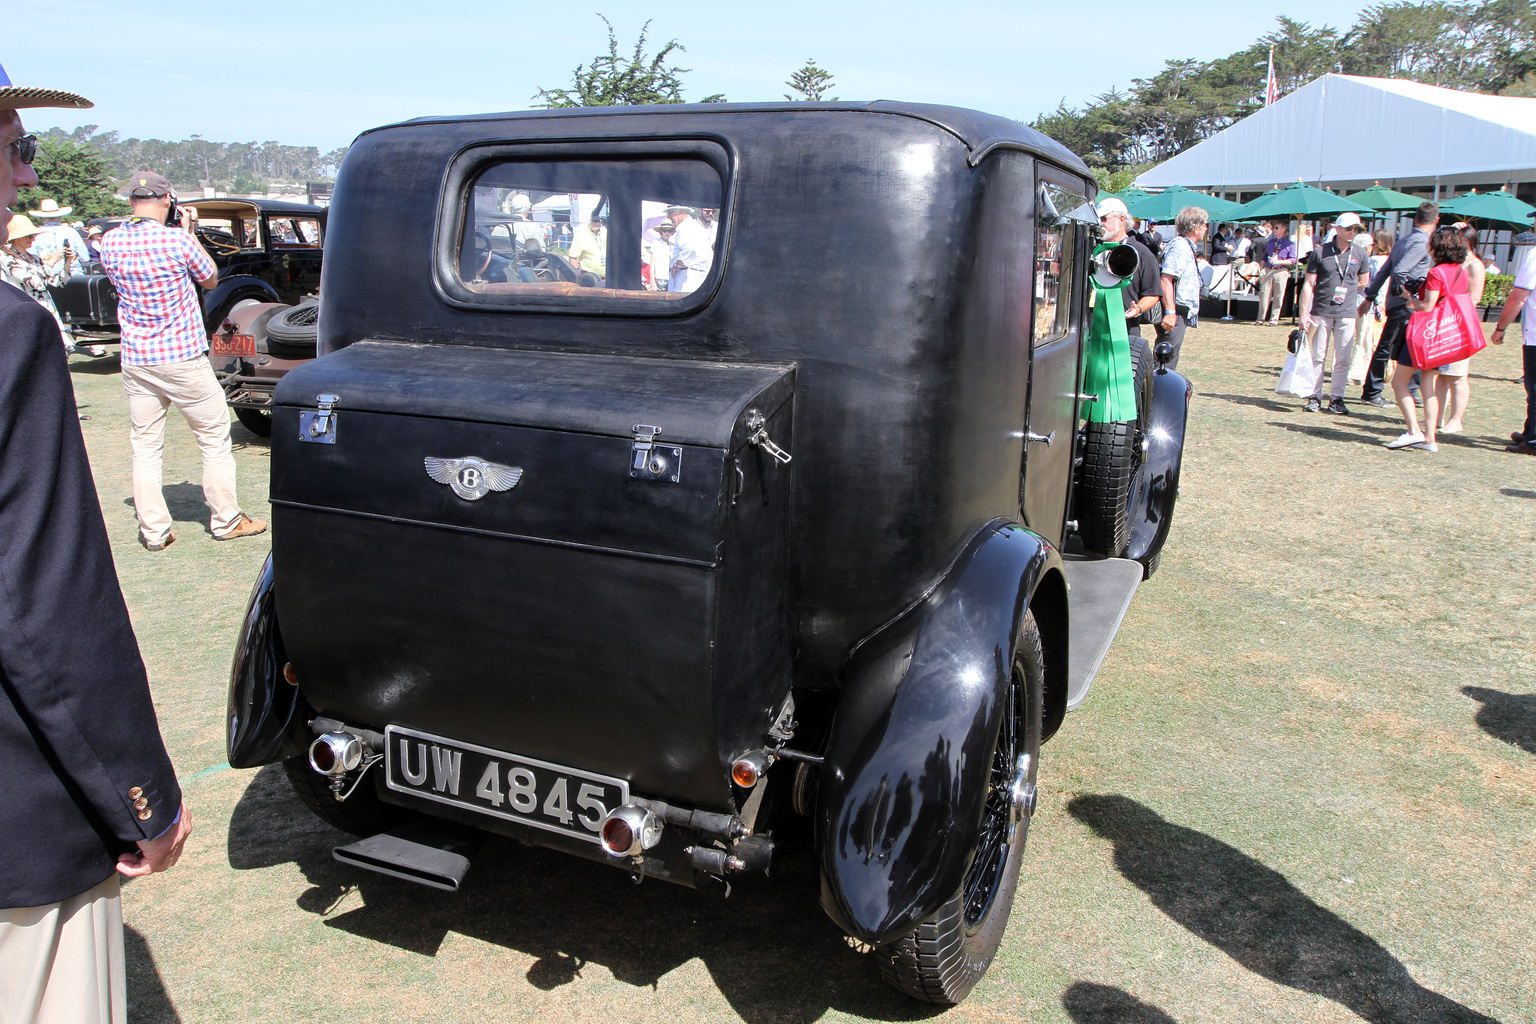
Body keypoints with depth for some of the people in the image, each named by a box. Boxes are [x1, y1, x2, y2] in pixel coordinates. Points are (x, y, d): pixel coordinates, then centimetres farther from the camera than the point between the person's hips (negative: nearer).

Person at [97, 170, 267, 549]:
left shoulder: (110, 242, 1)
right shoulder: (177, 240, -13)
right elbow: (211, 279, 3)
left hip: (135, 360, 5)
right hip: (182, 358, -5)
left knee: (145, 447, 9)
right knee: (214, 437, 9)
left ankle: (153, 531, 12)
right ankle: (226, 520, 15)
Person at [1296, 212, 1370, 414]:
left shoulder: (1359, 255, 7)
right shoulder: (1320, 252, 0)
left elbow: (1364, 281, 21)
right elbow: (1309, 283, -2)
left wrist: (1344, 291, 11)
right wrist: (1304, 312, -8)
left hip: (1347, 314, 2)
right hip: (1321, 312, -2)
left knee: (1343, 359, 1)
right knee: (1318, 357, 2)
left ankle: (1337, 398, 7)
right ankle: (1315, 397, 8)